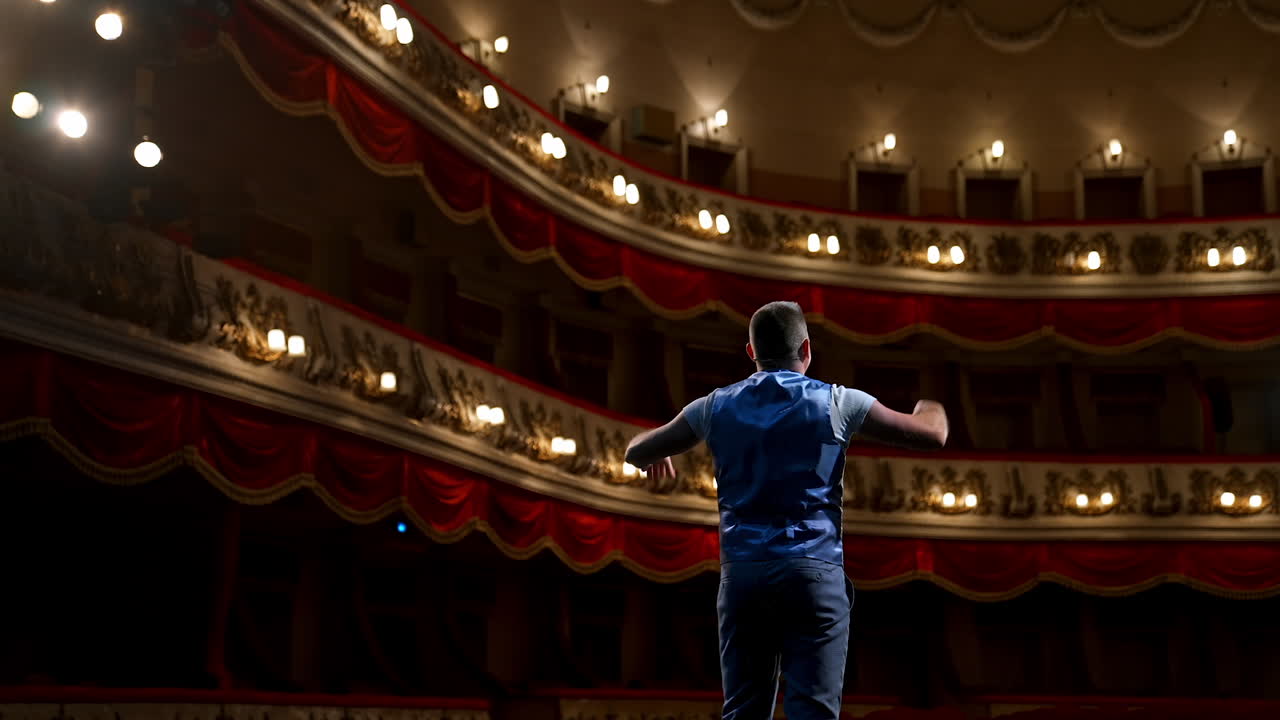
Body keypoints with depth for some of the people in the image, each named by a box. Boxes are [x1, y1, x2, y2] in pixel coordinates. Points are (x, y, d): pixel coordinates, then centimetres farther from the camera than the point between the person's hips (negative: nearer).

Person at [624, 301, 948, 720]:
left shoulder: (717, 406, 7)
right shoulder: (836, 403, 0)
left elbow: (636, 452, 18)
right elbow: (932, 435, 6)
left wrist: (655, 459, 42)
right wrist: (931, 411, 29)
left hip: (742, 573, 3)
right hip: (813, 571, -3)